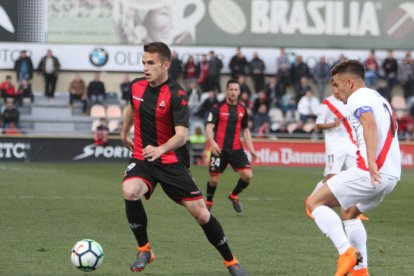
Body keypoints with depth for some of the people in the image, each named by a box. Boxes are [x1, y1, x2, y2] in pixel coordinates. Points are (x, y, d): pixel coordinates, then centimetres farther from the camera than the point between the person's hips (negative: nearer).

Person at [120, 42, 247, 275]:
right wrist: (124, 134, 37)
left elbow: (182, 135, -27)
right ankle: (144, 250, -10)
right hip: (142, 159, 3)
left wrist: (160, 149, -46)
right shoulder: (137, 87, 0)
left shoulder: (176, 95, -17)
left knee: (200, 212, -4)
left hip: (172, 162, -3)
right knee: (130, 192, -29)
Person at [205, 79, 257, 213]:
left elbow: (245, 130, 18)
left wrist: (251, 148, 9)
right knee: (214, 179, 0)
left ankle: (234, 195, 15)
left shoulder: (242, 110, 9)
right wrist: (212, 143, -29)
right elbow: (209, 128, -11)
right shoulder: (217, 108, -5)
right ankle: (208, 202, 27)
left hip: (236, 149, 3)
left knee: (247, 175, -12)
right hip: (219, 149, -3)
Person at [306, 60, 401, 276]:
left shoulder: (358, 98, -5)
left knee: (315, 203, -4)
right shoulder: (378, 98, 26)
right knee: (349, 213, 28)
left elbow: (370, 124, -24)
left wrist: (371, 161, -36)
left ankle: (347, 252, -18)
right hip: (391, 175, 9)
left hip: (371, 172, -9)